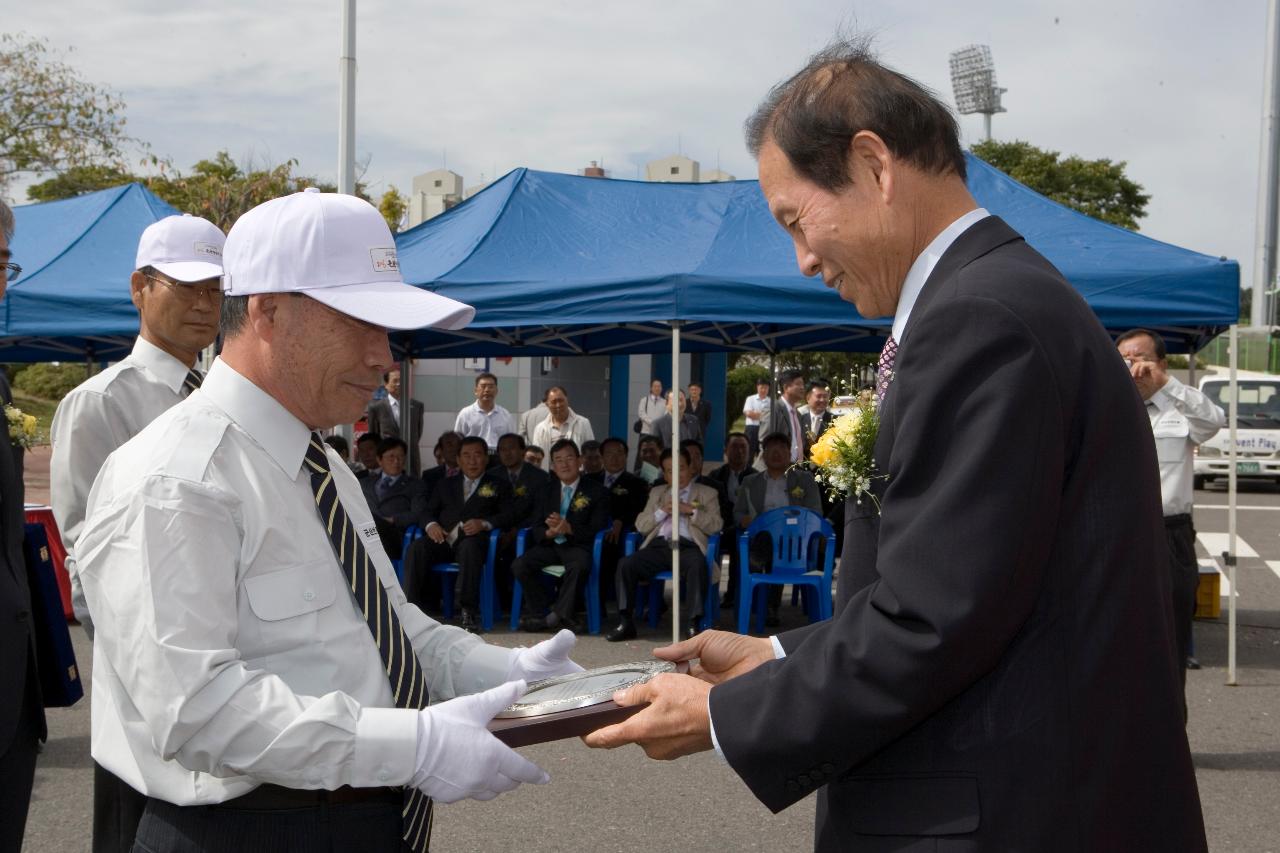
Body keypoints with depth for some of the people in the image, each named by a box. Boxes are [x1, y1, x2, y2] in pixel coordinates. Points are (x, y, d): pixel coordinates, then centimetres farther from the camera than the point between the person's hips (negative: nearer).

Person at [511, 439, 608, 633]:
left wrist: (568, 528, -22)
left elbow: (596, 529, -5)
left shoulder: (596, 492, 5)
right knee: (519, 565, -24)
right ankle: (544, 613, -13)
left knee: (579, 566, -38)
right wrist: (549, 533, -15)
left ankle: (559, 614, -22)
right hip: (549, 545, 4)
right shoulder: (545, 492, 18)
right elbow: (536, 528, 10)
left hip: (577, 546, -4)